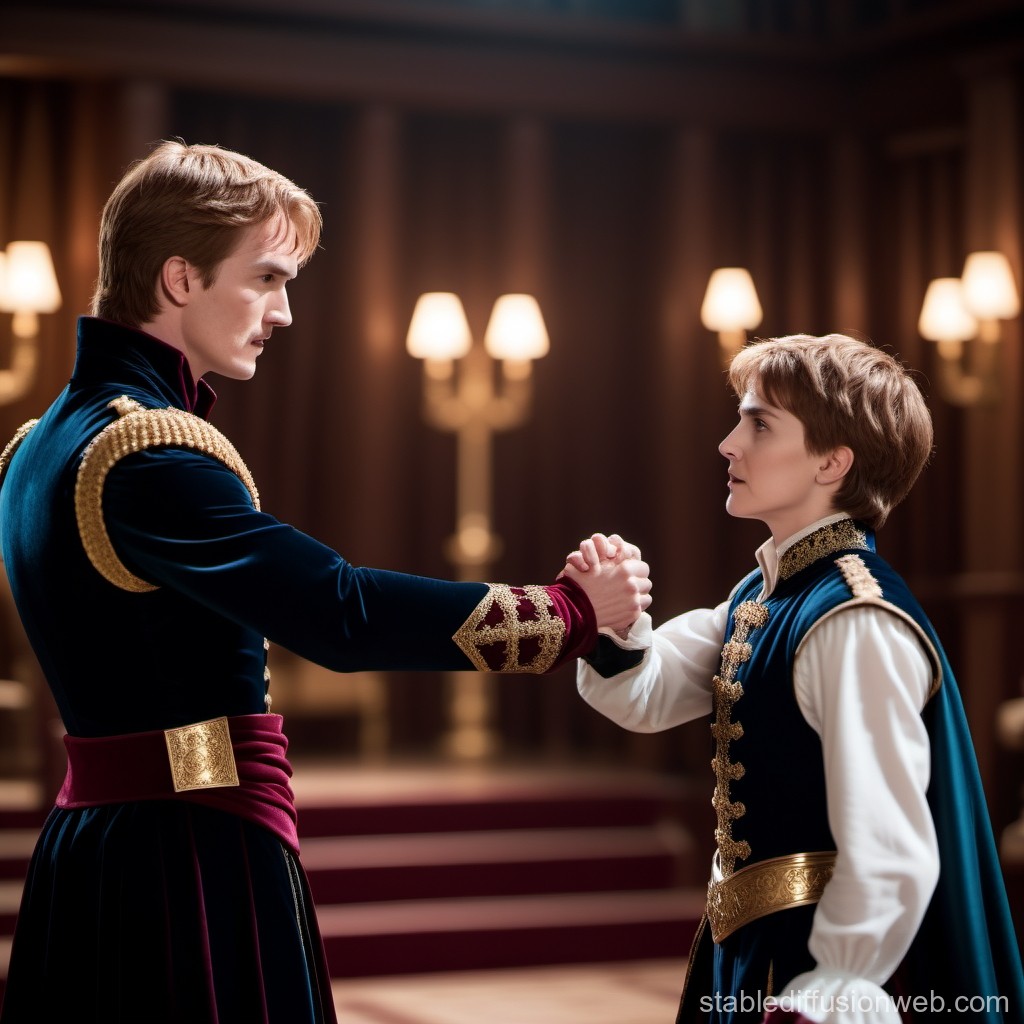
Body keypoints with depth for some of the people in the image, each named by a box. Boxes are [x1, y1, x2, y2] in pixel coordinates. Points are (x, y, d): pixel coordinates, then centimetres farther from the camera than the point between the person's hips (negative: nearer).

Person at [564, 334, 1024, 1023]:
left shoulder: (856, 623, -22)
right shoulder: (761, 597, 5)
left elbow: (889, 858, -25)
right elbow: (645, 695, 8)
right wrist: (614, 622, -12)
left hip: (819, 961, -8)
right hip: (749, 947, 9)